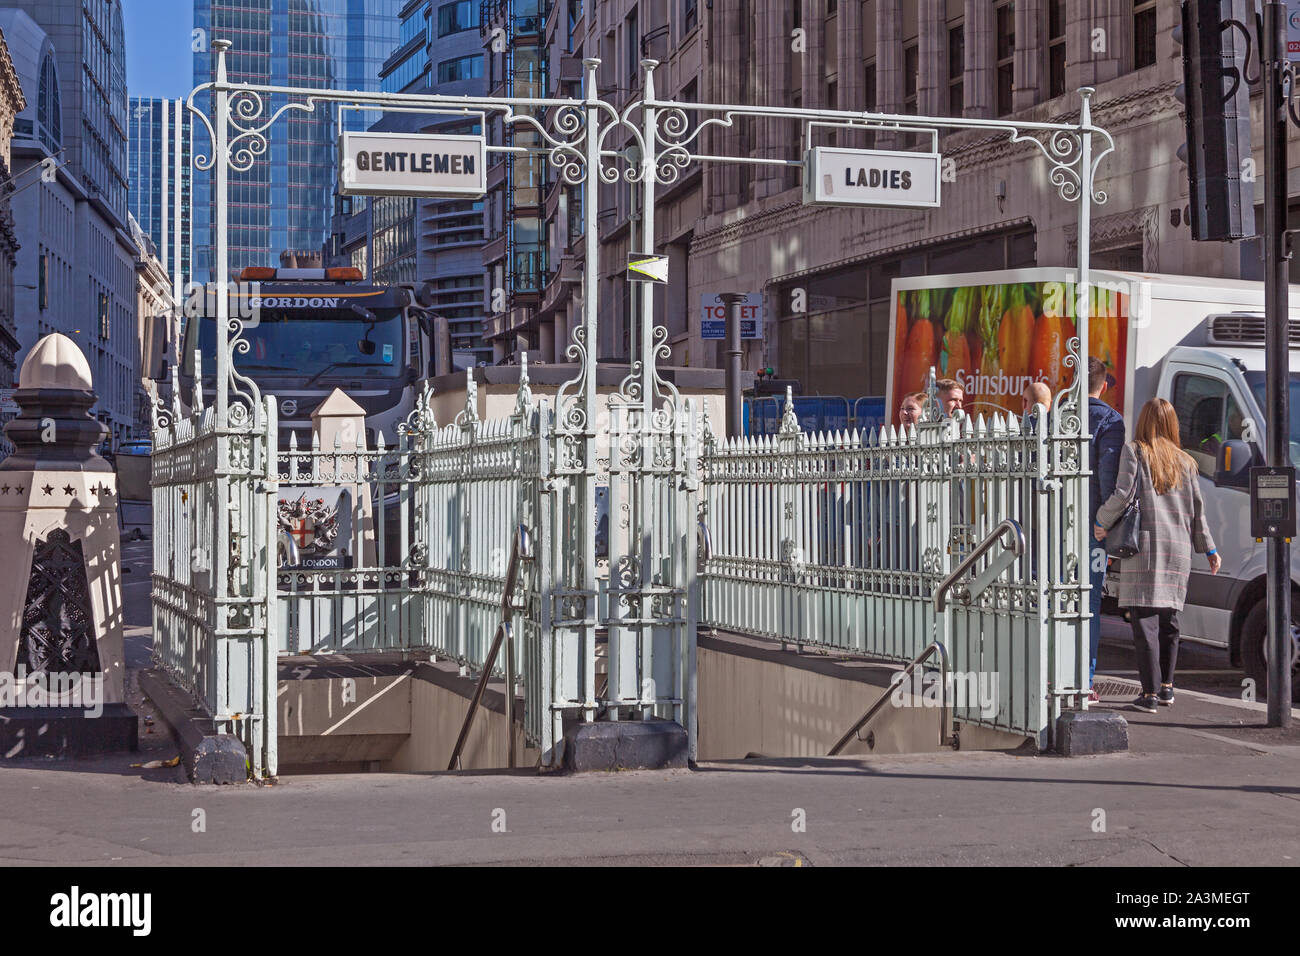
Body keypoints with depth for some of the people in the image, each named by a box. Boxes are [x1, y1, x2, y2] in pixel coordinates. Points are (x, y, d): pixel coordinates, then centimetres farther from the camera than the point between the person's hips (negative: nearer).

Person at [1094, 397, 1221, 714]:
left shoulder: (1134, 452, 0)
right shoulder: (1184, 461, 13)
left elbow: (1123, 494, -10)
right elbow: (1197, 509, 14)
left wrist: (1101, 522, 4)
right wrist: (1209, 548, 22)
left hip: (1145, 545, -4)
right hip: (1178, 548, 5)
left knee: (1144, 617, -5)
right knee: (1169, 618, 15)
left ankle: (1150, 694, -10)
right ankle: (1167, 687, 22)